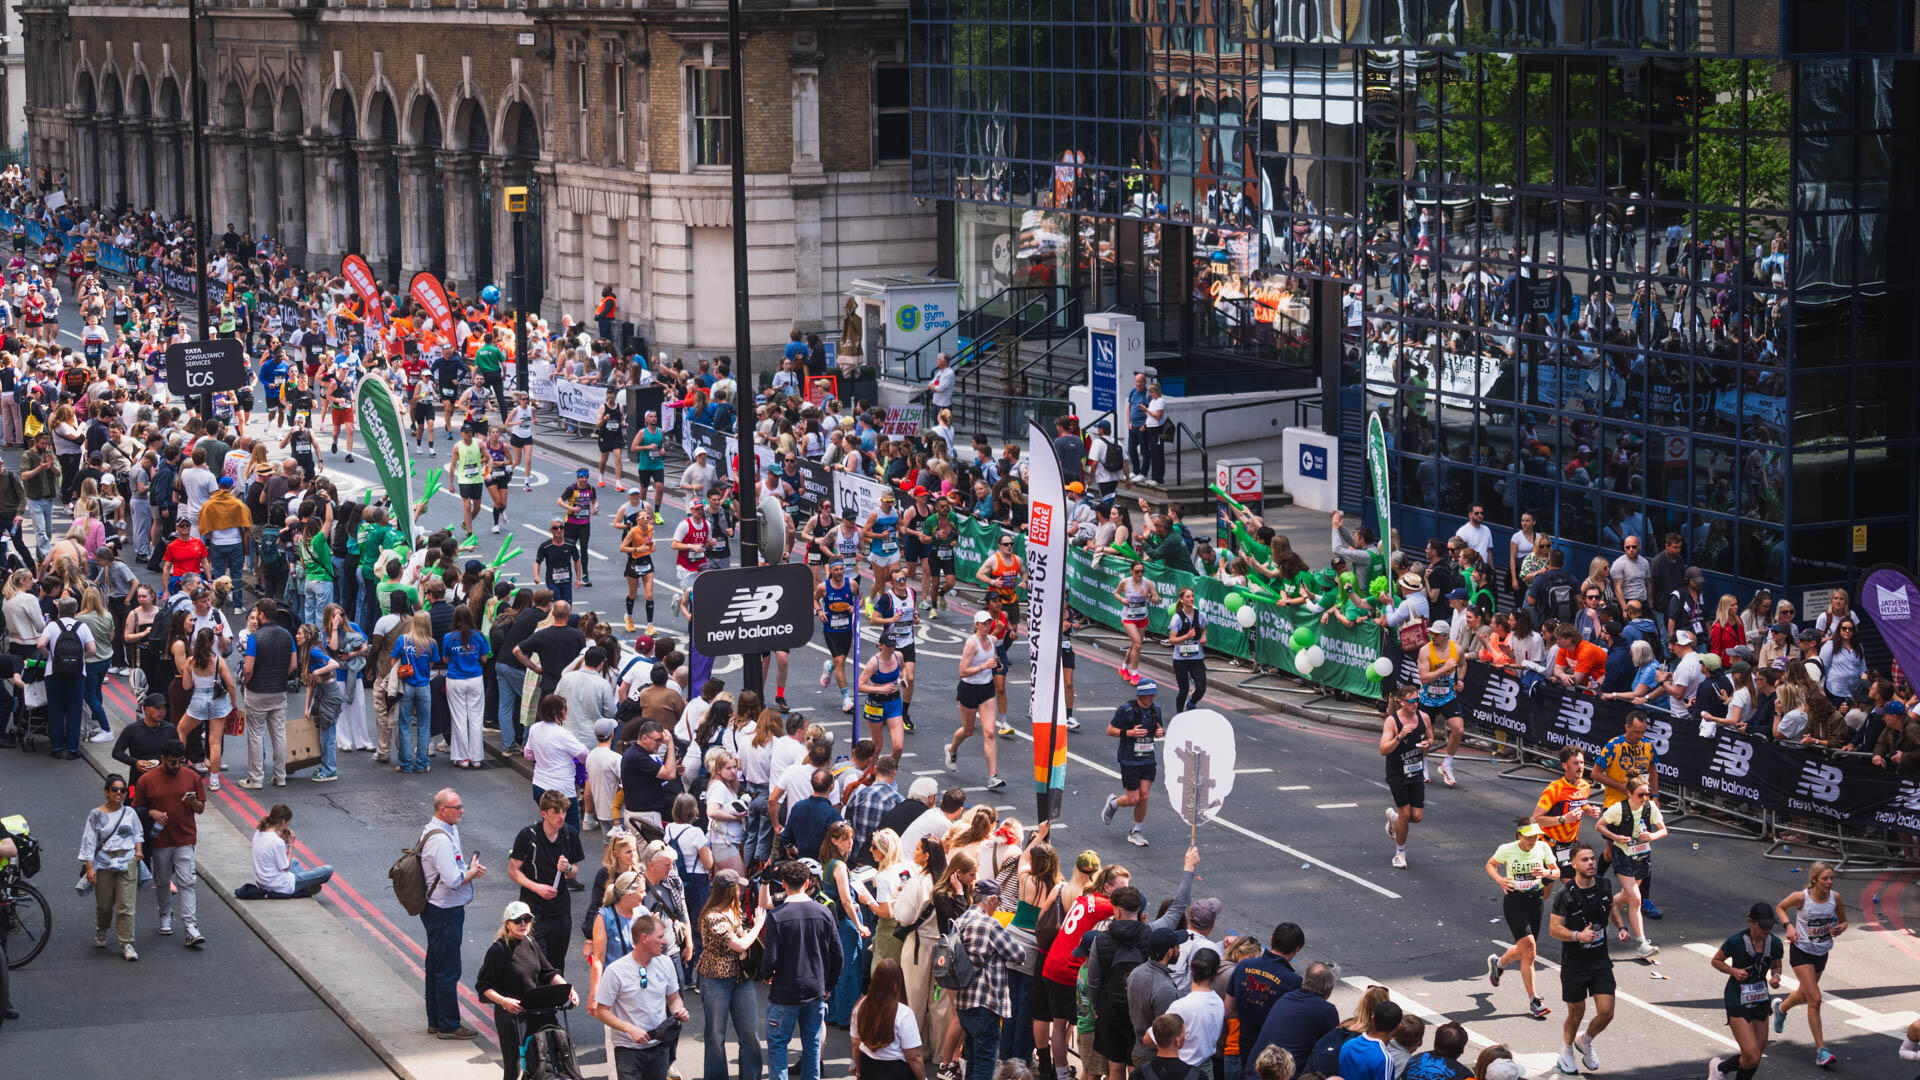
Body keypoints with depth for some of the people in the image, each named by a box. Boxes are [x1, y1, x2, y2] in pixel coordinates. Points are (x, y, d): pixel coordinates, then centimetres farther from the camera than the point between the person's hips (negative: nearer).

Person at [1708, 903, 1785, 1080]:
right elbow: (1716, 961, -1)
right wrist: (1733, 971, -18)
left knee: (1754, 1060, 5)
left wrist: (1775, 976, -8)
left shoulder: (1774, 943, -4)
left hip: (1761, 1001, 5)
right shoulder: (1736, 941, -17)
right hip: (1737, 1002, -5)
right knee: (1752, 1056, -13)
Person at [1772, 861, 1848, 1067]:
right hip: (1801, 951, -5)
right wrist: (1789, 926, -16)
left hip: (1822, 953, 5)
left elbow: (1843, 921, 6)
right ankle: (1820, 1050, -9)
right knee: (1814, 1000, -14)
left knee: (1804, 995, 23)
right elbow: (1780, 907, 0)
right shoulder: (1801, 897, -19)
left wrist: (1840, 929, -17)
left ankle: (1781, 1007, 59)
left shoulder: (1835, 898, -9)